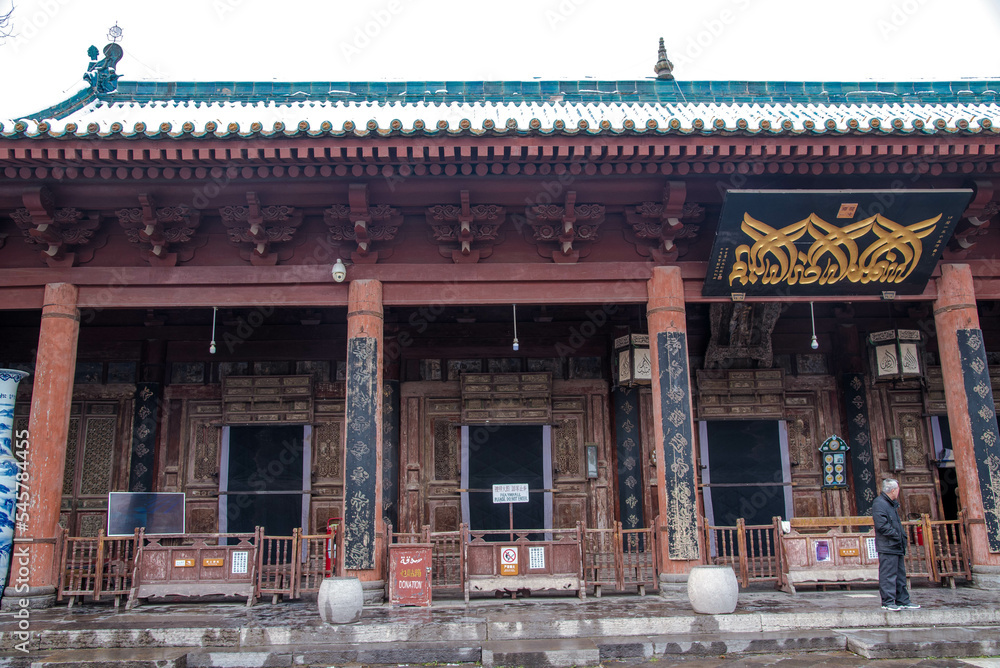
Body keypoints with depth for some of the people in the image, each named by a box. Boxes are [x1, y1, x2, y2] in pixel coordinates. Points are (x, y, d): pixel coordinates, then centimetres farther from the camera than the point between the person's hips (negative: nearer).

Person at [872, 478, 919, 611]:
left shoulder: (892, 504, 19)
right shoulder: (879, 504, -15)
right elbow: (882, 526, -22)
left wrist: (902, 536, 13)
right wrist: (896, 535, -16)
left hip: (897, 546, 10)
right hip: (887, 547, -10)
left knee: (900, 575, 14)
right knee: (888, 575, -6)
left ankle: (903, 601, 22)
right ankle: (888, 602, -2)